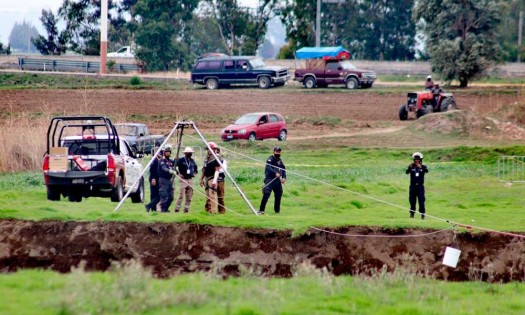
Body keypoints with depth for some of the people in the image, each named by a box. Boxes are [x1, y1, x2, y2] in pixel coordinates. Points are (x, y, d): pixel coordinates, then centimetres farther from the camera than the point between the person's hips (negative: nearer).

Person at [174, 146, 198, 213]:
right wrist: (179, 174, -9)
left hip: (190, 179, 6)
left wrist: (194, 173, 15)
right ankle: (177, 208, -7)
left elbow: (195, 167, 30)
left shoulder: (192, 161, 12)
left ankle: (186, 208, 11)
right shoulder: (181, 160, -7)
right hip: (183, 179, -6)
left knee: (189, 196, 5)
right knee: (181, 195, -11)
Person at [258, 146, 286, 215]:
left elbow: (283, 169, 16)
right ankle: (261, 210, -18)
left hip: (277, 180, 8)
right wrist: (275, 173, -35)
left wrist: (284, 177, -1)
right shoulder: (270, 159, -7)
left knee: (278, 195, 10)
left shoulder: (280, 160, 17)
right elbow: (268, 168, -22)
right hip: (270, 180, -8)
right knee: (266, 194, -18)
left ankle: (277, 210, 23)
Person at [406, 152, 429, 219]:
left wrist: (421, 167, -40)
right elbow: (407, 172, -14)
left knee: (421, 201, -6)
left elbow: (426, 171, -22)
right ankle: (412, 213, 16)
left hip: (420, 186, -1)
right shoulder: (412, 167, 3)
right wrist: (410, 167, -34)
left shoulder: (423, 167, 0)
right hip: (412, 186, 1)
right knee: (412, 200, 6)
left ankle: (422, 214, -2)